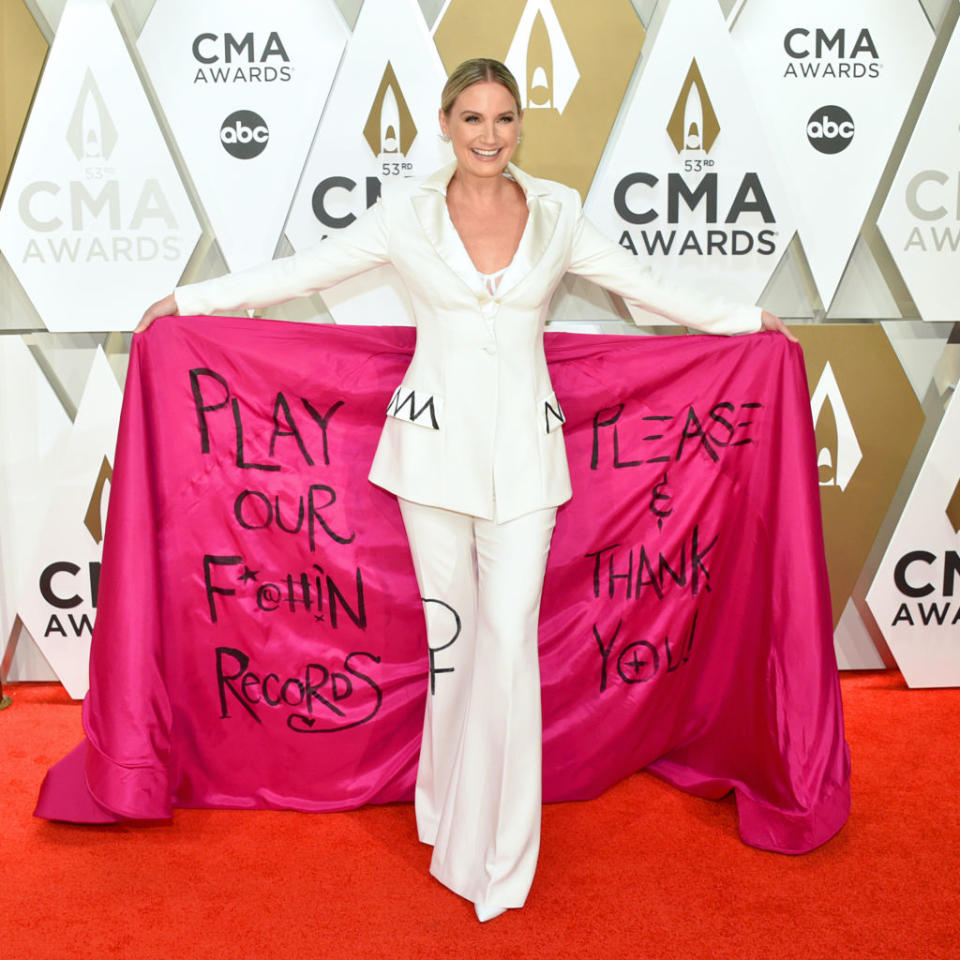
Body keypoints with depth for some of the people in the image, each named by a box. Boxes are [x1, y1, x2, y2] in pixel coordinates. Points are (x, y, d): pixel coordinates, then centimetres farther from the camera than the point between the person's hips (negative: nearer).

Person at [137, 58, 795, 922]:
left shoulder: (558, 212, 5)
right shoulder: (407, 212, 2)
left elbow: (643, 285, 16)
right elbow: (303, 271, 7)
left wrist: (744, 320, 20)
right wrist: (189, 298, 9)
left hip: (524, 446, 0)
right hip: (436, 440, 0)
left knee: (510, 635, -3)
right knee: (449, 630, 8)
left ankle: (500, 852, 12)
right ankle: (449, 810, 29)